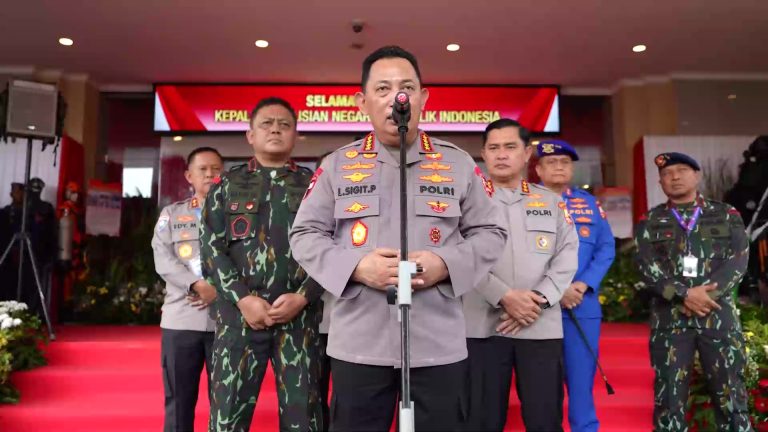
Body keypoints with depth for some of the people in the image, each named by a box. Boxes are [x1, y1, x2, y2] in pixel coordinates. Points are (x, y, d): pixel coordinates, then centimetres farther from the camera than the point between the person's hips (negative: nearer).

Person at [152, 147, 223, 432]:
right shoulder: (172, 214, 13)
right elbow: (163, 261, 1)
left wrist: (221, 289, -17)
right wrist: (198, 286, -14)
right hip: (181, 319, 1)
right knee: (178, 401, 8)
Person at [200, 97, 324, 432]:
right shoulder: (226, 185, 11)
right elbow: (211, 248, 3)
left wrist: (302, 297, -11)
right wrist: (242, 299, -9)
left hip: (299, 314, 0)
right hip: (239, 312, 0)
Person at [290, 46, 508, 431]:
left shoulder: (459, 164, 6)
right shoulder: (337, 164, 5)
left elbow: (489, 233, 9)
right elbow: (305, 234, 5)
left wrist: (446, 264, -11)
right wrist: (356, 266, -13)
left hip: (440, 344, 1)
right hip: (357, 343, 0)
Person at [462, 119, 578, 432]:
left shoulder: (551, 202, 13)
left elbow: (567, 255, 6)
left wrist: (539, 299, -9)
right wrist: (505, 297, -15)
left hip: (542, 326, 2)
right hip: (483, 326, -1)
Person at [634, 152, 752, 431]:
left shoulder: (727, 215, 11)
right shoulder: (650, 222, 9)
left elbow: (738, 261, -1)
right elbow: (647, 267, -3)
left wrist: (706, 293, -15)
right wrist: (685, 295, -16)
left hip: (719, 315, 1)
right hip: (670, 318, 0)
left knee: (730, 393, 4)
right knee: (669, 394, 1)